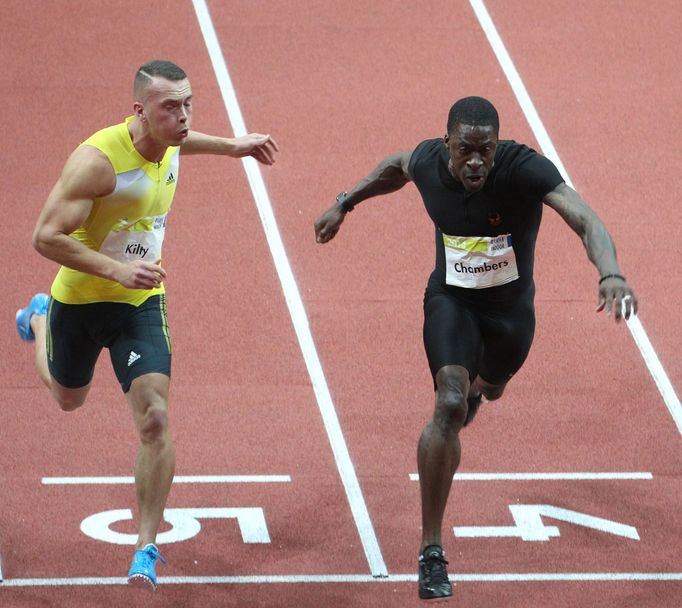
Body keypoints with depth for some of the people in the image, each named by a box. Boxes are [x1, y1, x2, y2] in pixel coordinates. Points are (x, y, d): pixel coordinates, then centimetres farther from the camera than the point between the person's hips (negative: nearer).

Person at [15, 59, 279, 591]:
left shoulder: (169, 146, -10)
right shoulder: (98, 159, -31)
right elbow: (46, 237, -30)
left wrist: (230, 146, 19)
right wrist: (117, 270, -38)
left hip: (141, 304, 3)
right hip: (80, 301, -3)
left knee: (154, 418, -14)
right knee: (69, 398, 26)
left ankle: (147, 547, -3)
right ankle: (39, 321, 61)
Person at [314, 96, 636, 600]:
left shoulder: (525, 169, -32)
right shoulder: (428, 162, -20)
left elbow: (585, 220, -46)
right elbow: (395, 167, 7)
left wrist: (611, 274, -63)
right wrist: (345, 204, 15)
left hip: (511, 308, 1)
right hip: (451, 300, -1)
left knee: (490, 388, 31)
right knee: (451, 405, -24)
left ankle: (478, 385, 75)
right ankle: (431, 554, -19)